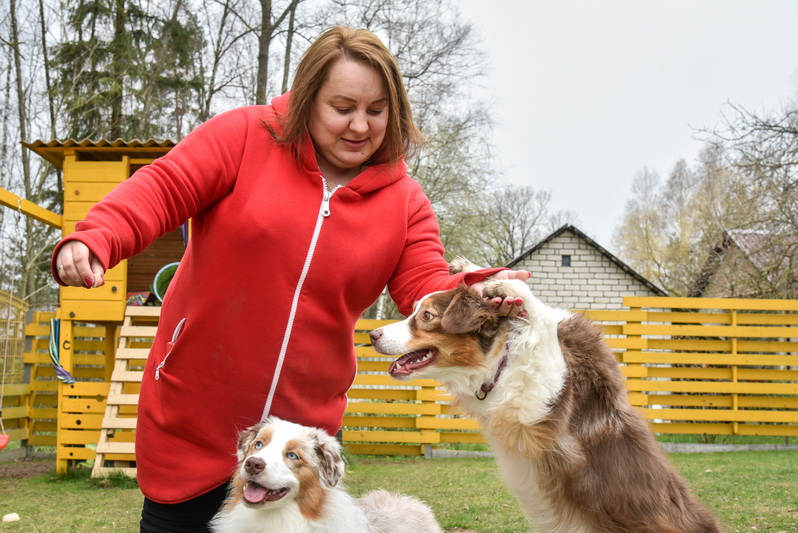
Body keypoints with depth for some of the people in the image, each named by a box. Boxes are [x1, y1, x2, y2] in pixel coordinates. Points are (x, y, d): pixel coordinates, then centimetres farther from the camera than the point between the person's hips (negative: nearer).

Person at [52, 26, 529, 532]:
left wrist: (479, 292, -25)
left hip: (305, 424, 3)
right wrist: (93, 240, -31)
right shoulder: (246, 136, -6)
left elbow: (429, 295, -4)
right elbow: (161, 190, -12)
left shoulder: (405, 201, 2)